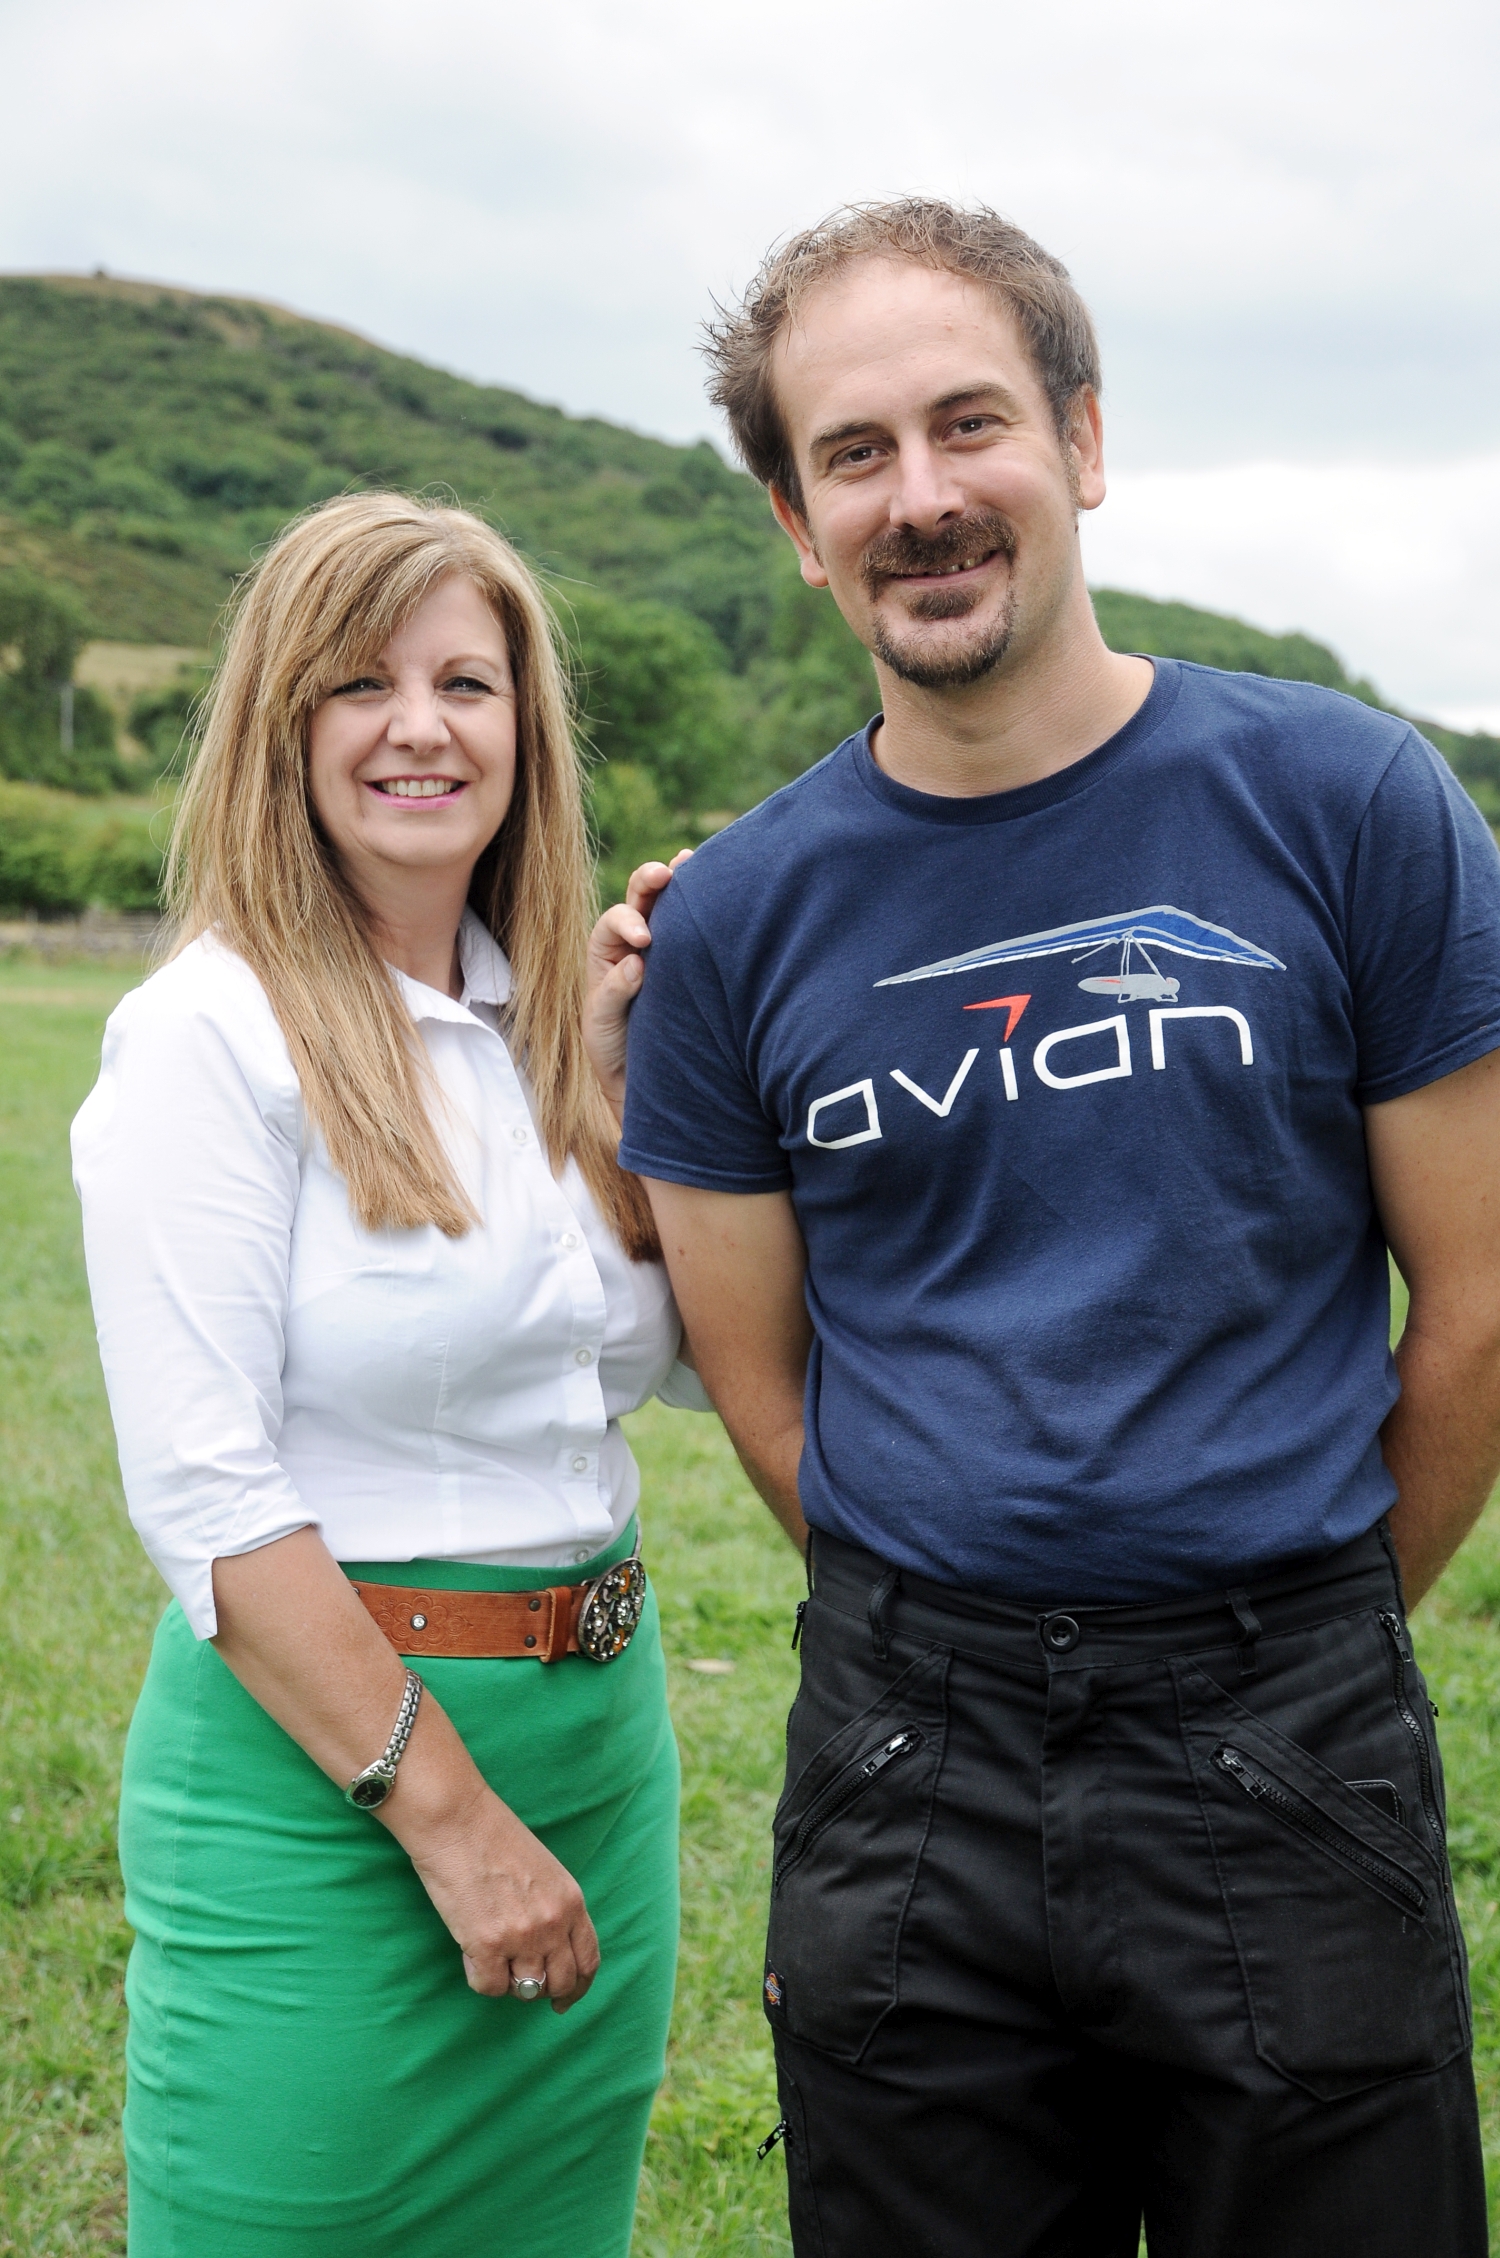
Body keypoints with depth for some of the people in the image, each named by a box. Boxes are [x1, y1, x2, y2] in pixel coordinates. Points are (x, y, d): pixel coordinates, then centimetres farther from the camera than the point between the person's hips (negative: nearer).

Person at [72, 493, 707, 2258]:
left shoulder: (553, 1026, 7)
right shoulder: (215, 1034, -12)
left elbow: (691, 1358, 15)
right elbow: (203, 1491, -17)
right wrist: (444, 1809, -17)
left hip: (598, 1739, 7)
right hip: (318, 1761, -6)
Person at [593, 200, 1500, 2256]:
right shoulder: (732, 923, 0)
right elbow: (760, 1378, 7)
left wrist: (1303, 1633, 7)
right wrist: (962, 1651, 6)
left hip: (1287, 1770, -1)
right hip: (906, 1780, 2)